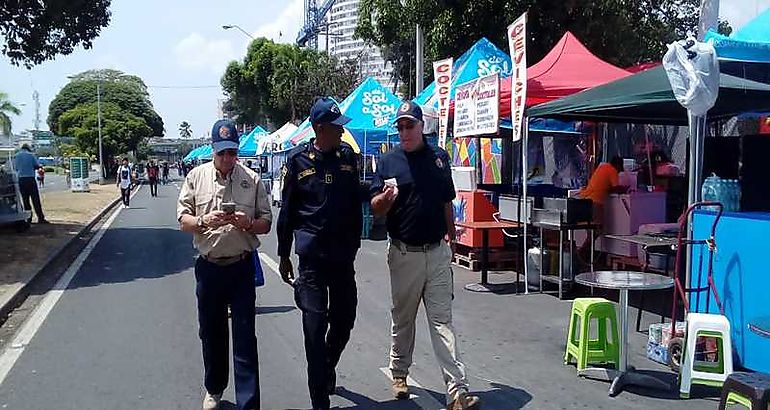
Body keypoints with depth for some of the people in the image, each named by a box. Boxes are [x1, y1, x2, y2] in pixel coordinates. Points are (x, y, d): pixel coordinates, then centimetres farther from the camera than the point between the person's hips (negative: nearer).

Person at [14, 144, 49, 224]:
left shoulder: (16, 156, 10)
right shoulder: (31, 155, 0)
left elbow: (15, 167, 13)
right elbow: (37, 166, -2)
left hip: (20, 179, 3)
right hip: (30, 178, -3)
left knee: (25, 199, 9)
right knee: (35, 199, -4)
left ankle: (28, 218, 8)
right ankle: (40, 218, -7)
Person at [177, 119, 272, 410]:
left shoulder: (252, 180, 1)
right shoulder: (197, 177, 4)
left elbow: (266, 223, 4)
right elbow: (183, 220, 3)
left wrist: (248, 223, -17)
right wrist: (203, 221, -17)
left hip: (242, 267, -2)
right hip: (209, 266, 2)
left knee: (245, 336, -1)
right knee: (211, 332, 15)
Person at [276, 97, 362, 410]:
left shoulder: (347, 155, 4)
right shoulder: (298, 160, -5)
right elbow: (287, 211, 1)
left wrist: (354, 244, 14)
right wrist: (284, 255, 4)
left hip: (343, 255, 4)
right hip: (312, 256, -4)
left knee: (344, 319, 15)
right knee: (315, 327, -1)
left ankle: (327, 368, 43)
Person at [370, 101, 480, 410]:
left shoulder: (440, 157, 7)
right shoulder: (388, 161, -1)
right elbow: (375, 209, -4)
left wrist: (449, 236, 18)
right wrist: (385, 197, -25)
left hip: (437, 251, 1)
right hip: (404, 253, -1)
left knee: (442, 320, 0)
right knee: (402, 319, 13)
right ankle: (399, 373, 32)